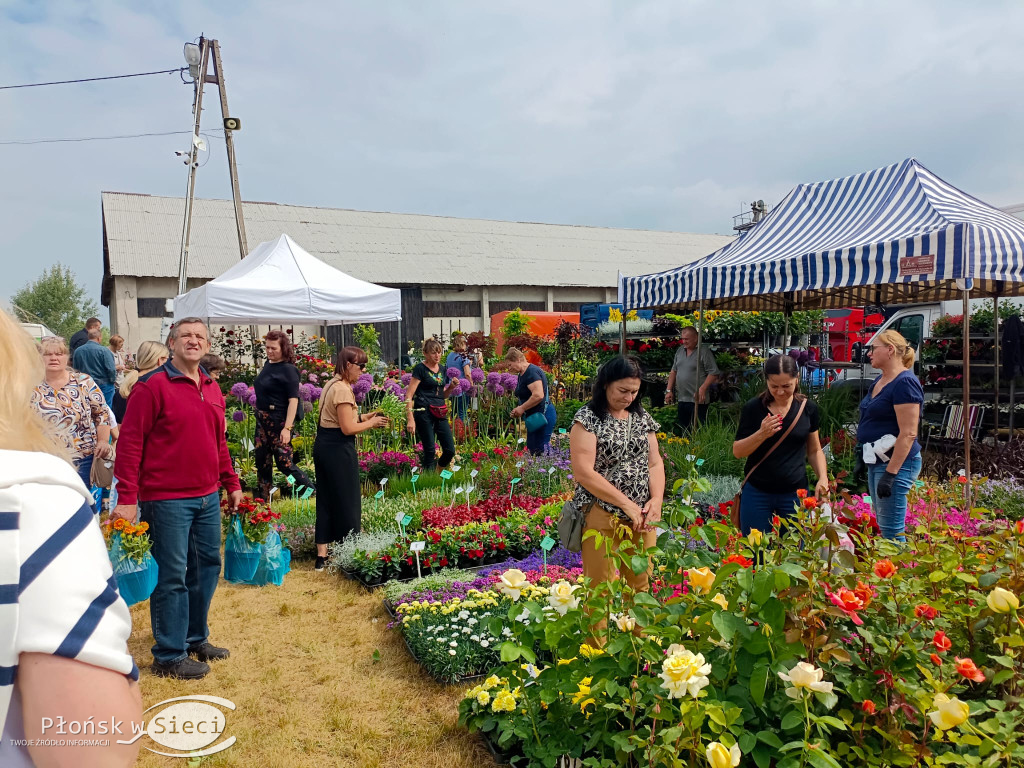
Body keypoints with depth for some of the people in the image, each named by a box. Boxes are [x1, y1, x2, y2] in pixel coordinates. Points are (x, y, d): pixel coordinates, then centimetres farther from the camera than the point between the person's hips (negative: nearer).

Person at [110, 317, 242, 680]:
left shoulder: (212, 389, 11)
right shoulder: (153, 386, -10)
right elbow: (129, 441, -13)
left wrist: (232, 484, 18)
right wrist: (127, 498, -16)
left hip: (208, 497, 7)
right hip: (167, 499, -7)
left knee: (208, 566, 16)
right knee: (172, 576, 2)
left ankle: (196, 639, 34)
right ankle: (169, 656, 18)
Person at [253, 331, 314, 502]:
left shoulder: (288, 369, -14)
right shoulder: (267, 364, 9)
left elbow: (293, 400, -18)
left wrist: (287, 428, -23)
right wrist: (259, 415, 14)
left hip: (279, 421, -8)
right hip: (262, 419, 8)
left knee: (284, 462, -4)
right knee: (262, 462, 14)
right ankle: (263, 499, 26)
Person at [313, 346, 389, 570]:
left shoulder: (332, 384, 13)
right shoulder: (343, 390, -18)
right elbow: (347, 428, -20)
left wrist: (363, 417, 11)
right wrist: (370, 423, -5)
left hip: (323, 445, 10)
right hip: (338, 449, -10)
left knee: (326, 499, 13)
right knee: (347, 500, 3)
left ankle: (322, 555, 17)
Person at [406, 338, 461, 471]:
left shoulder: (441, 369, 14)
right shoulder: (420, 369, -6)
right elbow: (409, 396, -10)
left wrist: (452, 387, 3)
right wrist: (410, 419, -17)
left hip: (440, 413, 6)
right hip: (424, 412, -6)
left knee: (450, 450, 3)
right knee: (430, 451, -3)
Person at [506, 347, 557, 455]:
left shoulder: (531, 372, -19)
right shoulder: (522, 374, 13)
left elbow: (538, 395, -30)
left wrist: (522, 408, -19)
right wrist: (518, 410, 8)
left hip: (543, 416, -11)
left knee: (540, 451, -8)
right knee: (531, 448, 14)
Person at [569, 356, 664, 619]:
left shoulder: (642, 417, 11)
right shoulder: (588, 418, -7)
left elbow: (655, 463, 11)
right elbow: (583, 472, -15)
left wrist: (656, 500, -8)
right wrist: (626, 504, -15)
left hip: (642, 518, 5)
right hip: (602, 516, -5)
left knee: (641, 587, 12)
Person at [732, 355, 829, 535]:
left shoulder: (808, 408, 2)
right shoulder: (753, 408, -5)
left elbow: (814, 450, 12)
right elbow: (737, 451, -4)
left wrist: (822, 478, -4)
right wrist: (762, 434, -19)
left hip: (795, 493, 1)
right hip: (757, 493, -1)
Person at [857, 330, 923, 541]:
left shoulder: (905, 383, -16)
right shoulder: (879, 381, 13)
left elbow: (908, 434, -21)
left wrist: (890, 474, -24)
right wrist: (863, 460, 20)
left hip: (896, 462, -10)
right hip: (876, 460, 10)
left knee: (892, 531, -5)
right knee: (882, 526, 16)